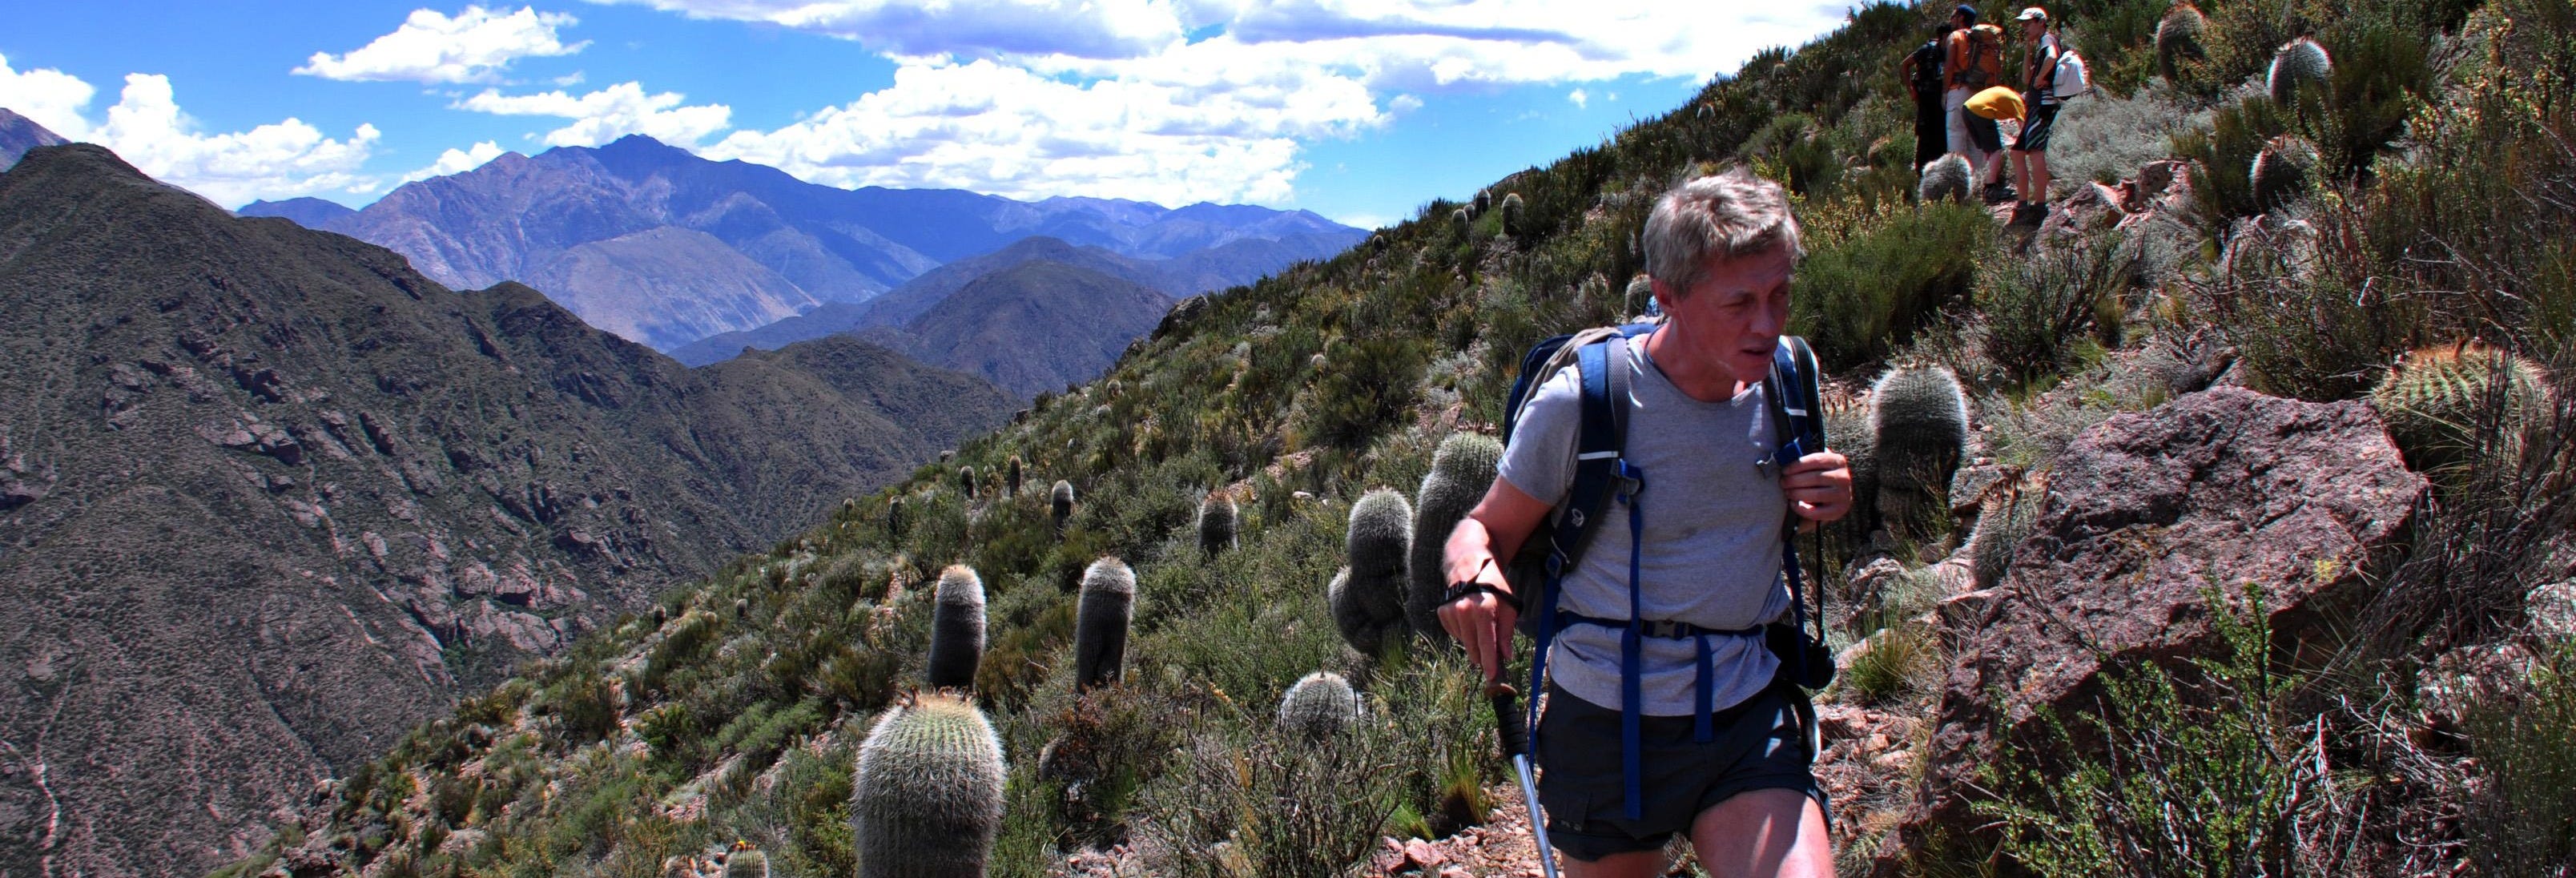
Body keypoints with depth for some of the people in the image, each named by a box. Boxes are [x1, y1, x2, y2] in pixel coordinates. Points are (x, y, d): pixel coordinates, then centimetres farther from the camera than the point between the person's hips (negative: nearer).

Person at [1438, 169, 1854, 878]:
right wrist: (1472, 575, -29)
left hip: (1748, 716, 2)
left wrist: (1822, 504, -5)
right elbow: (1487, 528, -5)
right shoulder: (1578, 404, -15)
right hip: (1607, 722, -2)